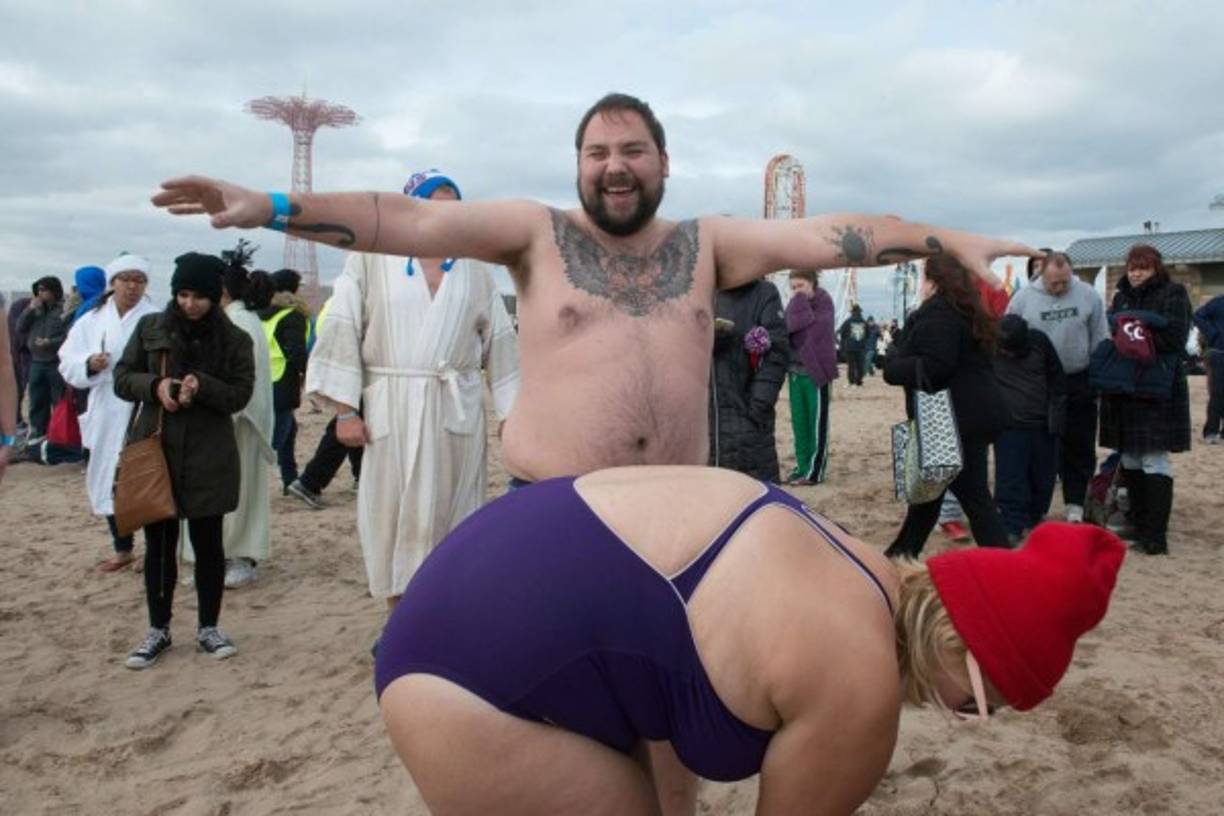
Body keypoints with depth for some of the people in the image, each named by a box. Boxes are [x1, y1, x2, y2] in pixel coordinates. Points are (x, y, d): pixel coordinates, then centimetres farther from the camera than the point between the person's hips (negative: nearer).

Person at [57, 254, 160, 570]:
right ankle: (122, 548, 28)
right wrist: (89, 364, -13)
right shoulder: (92, 319, 8)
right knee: (109, 481, 13)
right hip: (106, 415, 5)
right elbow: (68, 363, 7)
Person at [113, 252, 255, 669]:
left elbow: (240, 394, -4)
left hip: (209, 456, -1)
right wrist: (155, 385, -13)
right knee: (159, 542, 9)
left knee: (208, 543, 6)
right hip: (154, 450, 2)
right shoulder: (151, 328, 3)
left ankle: (208, 627, 21)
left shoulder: (234, 339, -1)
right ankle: (158, 630, 24)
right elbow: (122, 378, 7)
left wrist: (202, 387, -22)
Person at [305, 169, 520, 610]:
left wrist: (511, 410, 5)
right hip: (390, 412, -2)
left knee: (449, 516, 6)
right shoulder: (370, 260, 2)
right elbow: (343, 331, -2)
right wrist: (345, 409, -7)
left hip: (457, 413, 2)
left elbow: (499, 343, 11)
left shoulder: (474, 273, 11)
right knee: (391, 514, 4)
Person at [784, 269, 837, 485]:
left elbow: (817, 334, -15)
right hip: (796, 372, 6)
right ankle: (803, 466, 16)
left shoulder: (823, 302, -7)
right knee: (799, 423, 9)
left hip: (816, 372, -6)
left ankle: (815, 470, 4)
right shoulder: (794, 305, 11)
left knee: (817, 423, 0)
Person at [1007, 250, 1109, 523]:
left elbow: (1100, 341, 2)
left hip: (1079, 383, 1)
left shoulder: (1088, 296, -4)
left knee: (1080, 447, 6)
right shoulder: (1023, 299, -6)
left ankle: (1077, 504, 17)